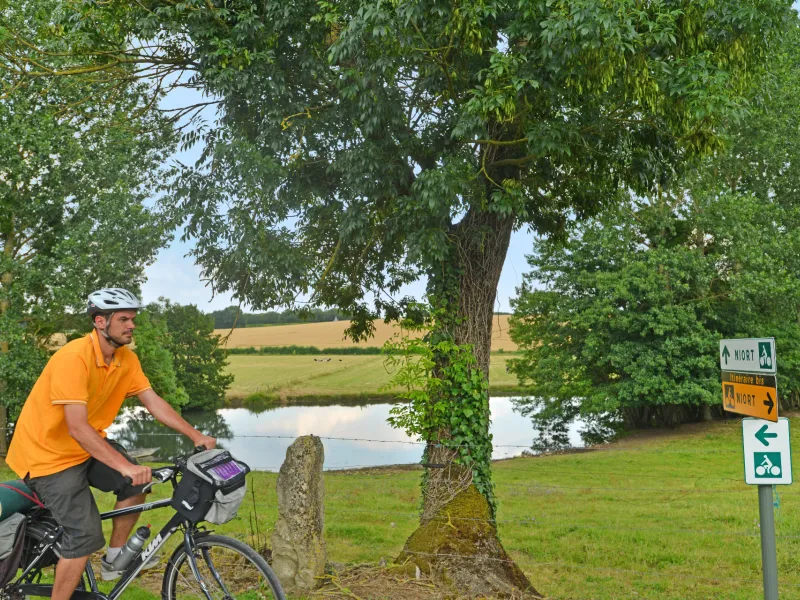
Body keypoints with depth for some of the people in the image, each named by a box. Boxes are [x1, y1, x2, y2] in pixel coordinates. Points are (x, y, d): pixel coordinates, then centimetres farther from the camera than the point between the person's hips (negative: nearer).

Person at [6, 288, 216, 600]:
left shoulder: (127, 359, -5)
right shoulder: (74, 357, -29)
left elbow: (154, 402, -3)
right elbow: (77, 429, -33)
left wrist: (196, 436, -12)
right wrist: (126, 466, -39)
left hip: (84, 446, 8)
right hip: (48, 453, -8)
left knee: (137, 482, -3)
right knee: (86, 535, -13)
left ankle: (115, 558, 16)